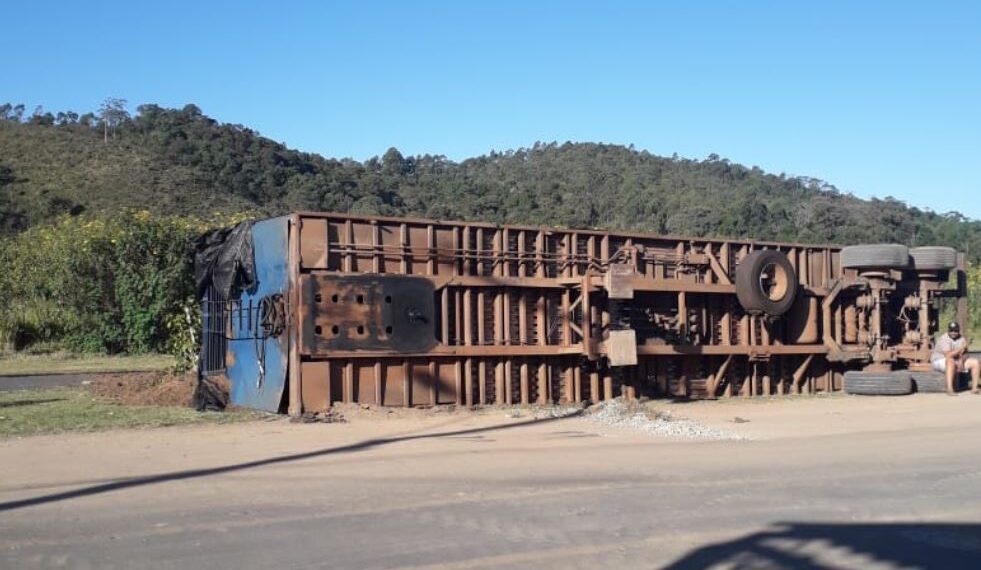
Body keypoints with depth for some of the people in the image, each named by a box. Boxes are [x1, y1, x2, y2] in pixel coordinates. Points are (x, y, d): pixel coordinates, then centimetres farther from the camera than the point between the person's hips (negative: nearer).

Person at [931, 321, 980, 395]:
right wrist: (962, 348, -28)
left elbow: (965, 354, 3)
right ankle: (949, 389, -47)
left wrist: (961, 360, -19)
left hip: (958, 362, 7)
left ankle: (974, 388, -7)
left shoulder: (962, 339, 5)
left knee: (976, 362, -7)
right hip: (940, 361, -7)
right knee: (951, 361, -41)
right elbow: (948, 355, -29)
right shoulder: (944, 339, -18)